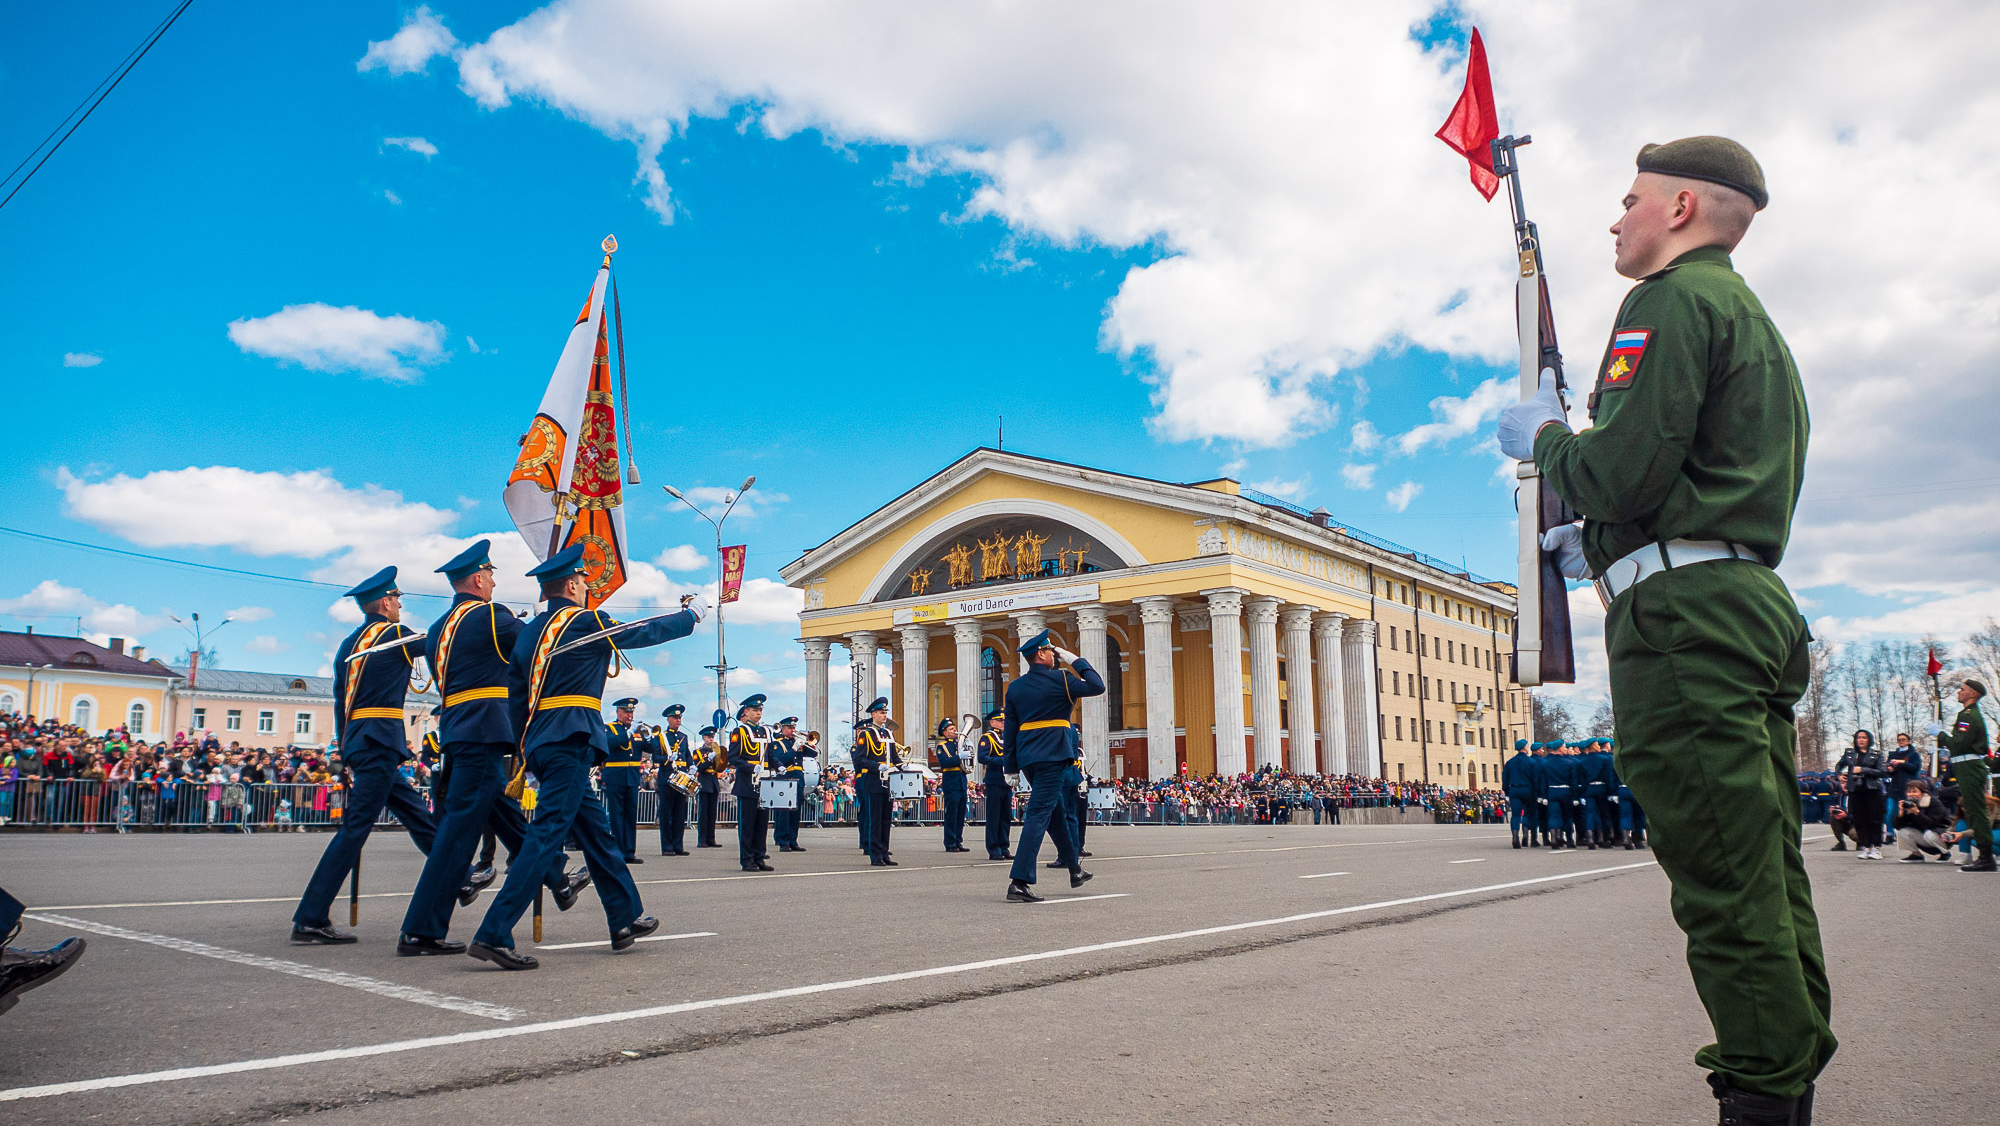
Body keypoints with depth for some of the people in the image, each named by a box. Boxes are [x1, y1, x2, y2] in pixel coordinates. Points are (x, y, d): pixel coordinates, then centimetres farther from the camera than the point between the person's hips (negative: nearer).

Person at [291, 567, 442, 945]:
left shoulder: (348, 644, 15)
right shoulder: (394, 634, -8)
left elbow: (341, 701, 19)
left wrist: (346, 751, 24)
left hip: (356, 741, 9)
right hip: (380, 742, -9)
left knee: (417, 815, 16)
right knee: (354, 828, -8)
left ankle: (457, 879, 26)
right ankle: (310, 921, -8)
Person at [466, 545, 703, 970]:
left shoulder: (529, 632, 15)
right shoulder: (588, 622, -6)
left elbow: (515, 698, 17)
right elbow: (648, 632, 5)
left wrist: (526, 753, 23)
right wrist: (692, 614, 22)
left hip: (539, 742, 9)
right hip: (571, 741, -9)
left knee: (596, 831, 15)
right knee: (546, 834, -11)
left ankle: (626, 920, 23)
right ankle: (494, 934, -16)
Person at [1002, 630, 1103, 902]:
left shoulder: (1015, 687, 10)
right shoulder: (1060, 679, -8)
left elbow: (1009, 729, 9)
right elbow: (1097, 686, -5)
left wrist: (1012, 766, 12)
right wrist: (1075, 660, 2)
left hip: (1026, 758, 7)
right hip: (1052, 757, -7)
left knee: (1055, 810, 20)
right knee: (1039, 815, -9)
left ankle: (1075, 869, 34)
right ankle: (1020, 882, -15)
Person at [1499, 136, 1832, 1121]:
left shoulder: (1672, 301, -5)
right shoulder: (1757, 320, 27)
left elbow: (1624, 474, -17)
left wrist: (1543, 435, 3)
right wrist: (1598, 542, 27)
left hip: (1682, 611, -10)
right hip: (1755, 599, 10)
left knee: (1723, 876, -8)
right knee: (1766, 871, 11)